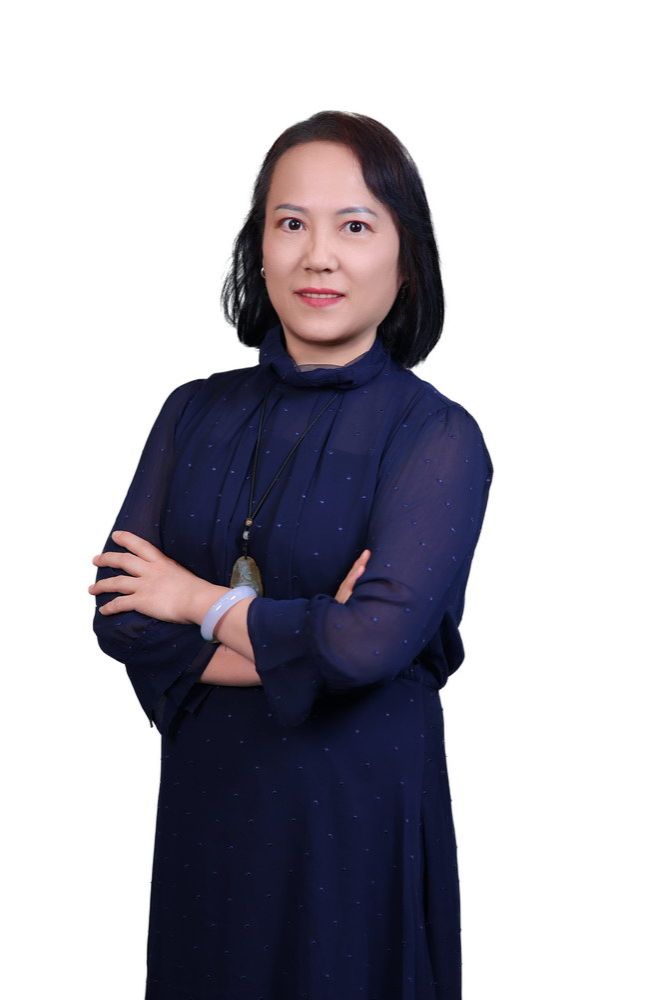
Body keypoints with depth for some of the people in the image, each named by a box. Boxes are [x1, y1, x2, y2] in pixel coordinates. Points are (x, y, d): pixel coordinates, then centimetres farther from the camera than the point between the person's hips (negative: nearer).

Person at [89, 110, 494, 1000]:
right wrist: (299, 644, -16)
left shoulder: (437, 437, -11)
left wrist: (202, 602, -10)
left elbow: (372, 642, -24)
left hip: (355, 813, -4)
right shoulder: (197, 413, 3)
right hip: (205, 794, 4)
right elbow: (119, 612, -5)